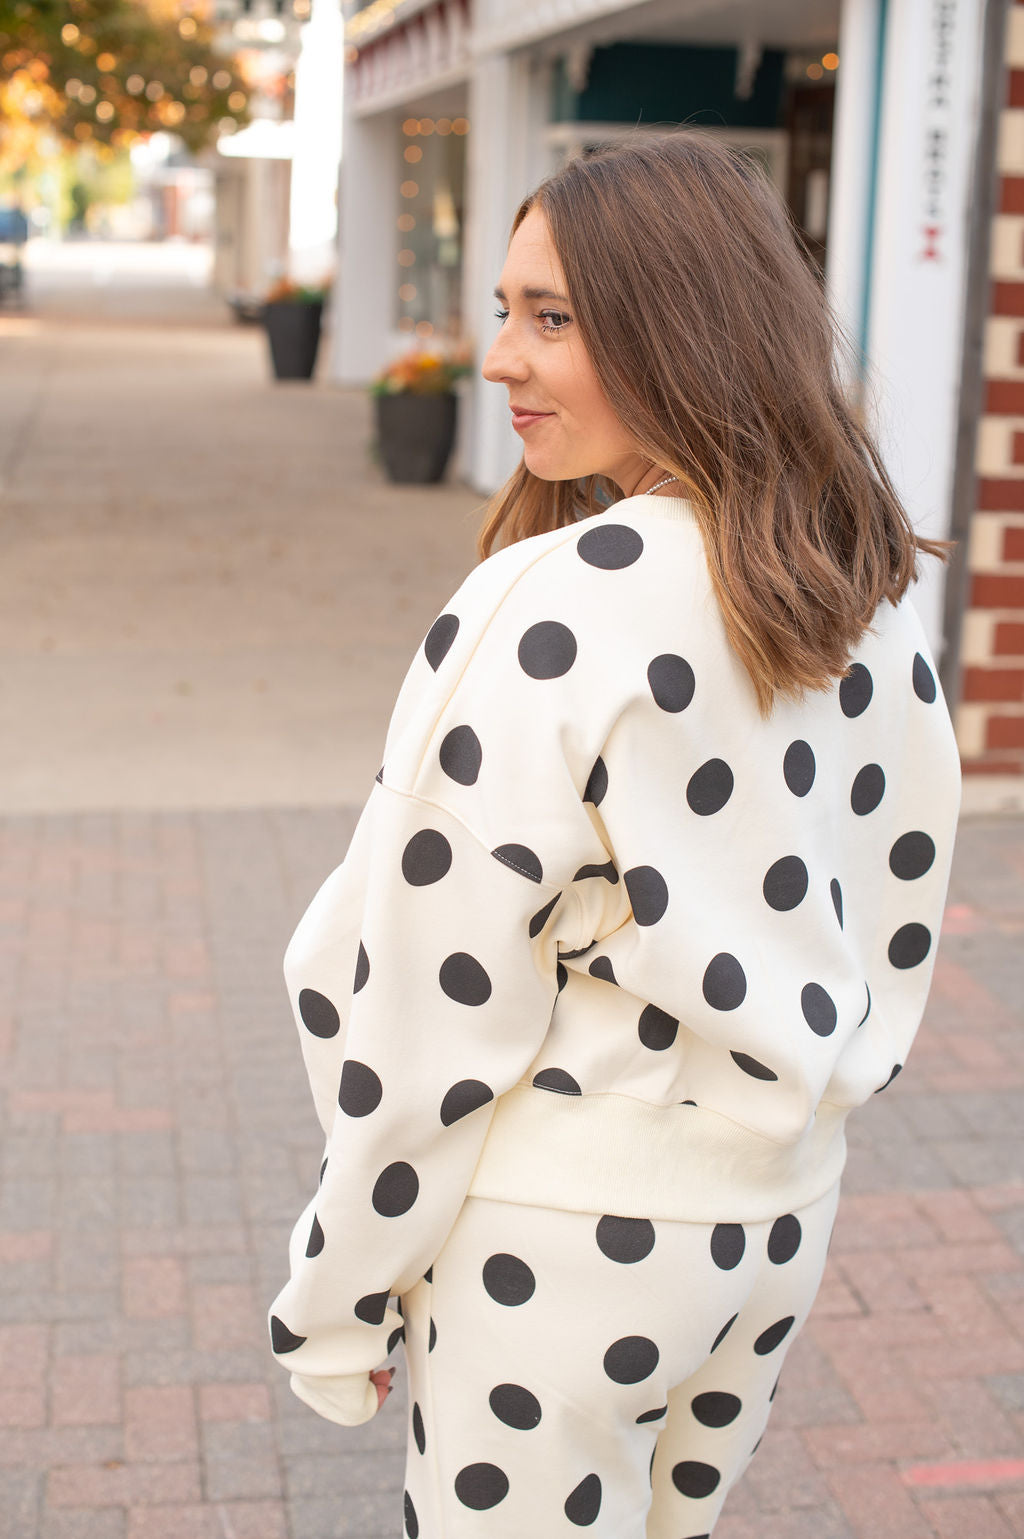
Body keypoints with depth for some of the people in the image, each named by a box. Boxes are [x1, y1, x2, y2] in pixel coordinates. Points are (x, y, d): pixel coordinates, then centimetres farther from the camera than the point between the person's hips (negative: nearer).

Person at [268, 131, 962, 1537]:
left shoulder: (548, 610, -23)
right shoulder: (874, 601, -1)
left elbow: (433, 1002, -19)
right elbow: (898, 917, 9)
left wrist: (337, 1306, -7)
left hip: (565, 1247, -7)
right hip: (784, 1213, 7)